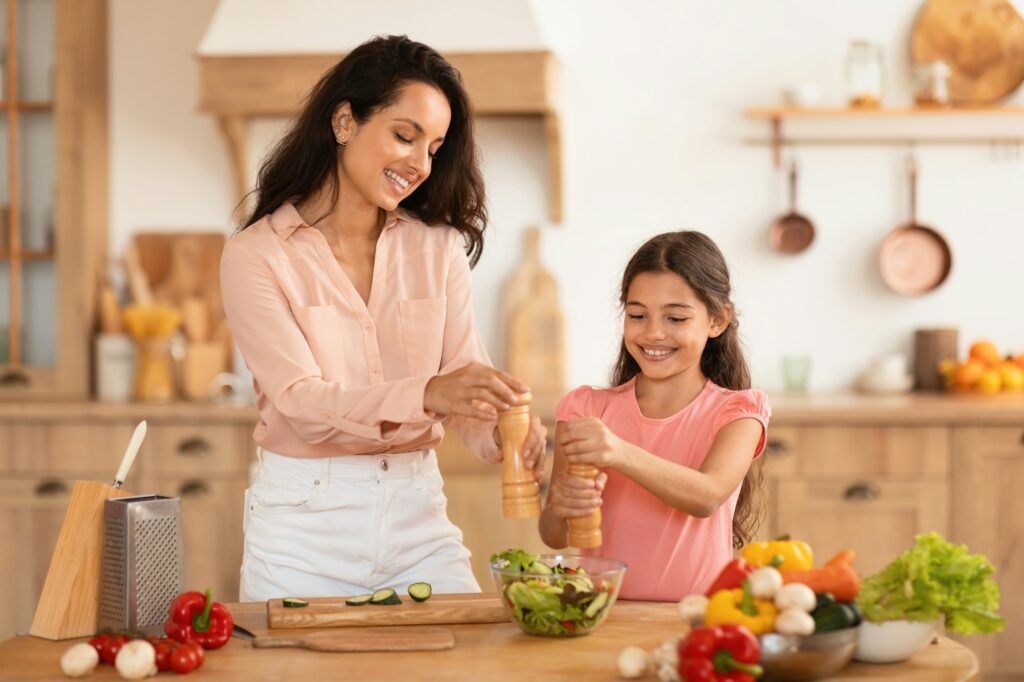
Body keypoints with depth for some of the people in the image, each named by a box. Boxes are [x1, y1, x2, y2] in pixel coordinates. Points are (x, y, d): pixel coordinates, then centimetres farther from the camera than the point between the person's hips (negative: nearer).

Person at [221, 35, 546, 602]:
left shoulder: (437, 247, 6)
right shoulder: (255, 257, -6)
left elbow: (465, 377, 1)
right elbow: (302, 401, -17)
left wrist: (503, 434, -23)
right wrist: (425, 394, -33)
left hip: (417, 517, 3)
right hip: (304, 524, -3)